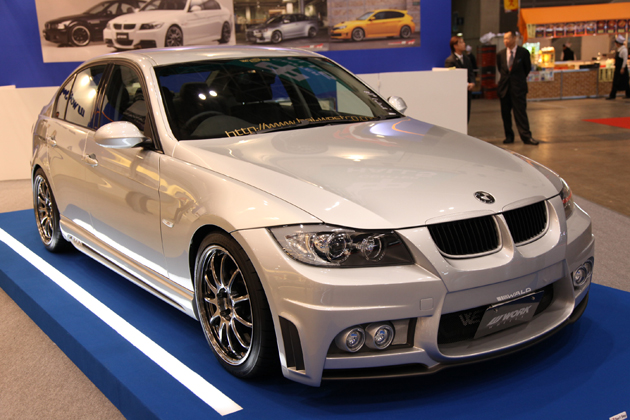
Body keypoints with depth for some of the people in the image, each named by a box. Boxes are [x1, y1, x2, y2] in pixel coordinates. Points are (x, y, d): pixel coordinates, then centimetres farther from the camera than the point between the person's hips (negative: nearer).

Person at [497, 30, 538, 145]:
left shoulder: (523, 52, -3)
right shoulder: (500, 54, 6)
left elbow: (528, 68, 8)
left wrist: (519, 79, 13)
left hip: (518, 88, -4)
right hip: (504, 87, 4)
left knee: (521, 112, -7)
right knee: (505, 113, 6)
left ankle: (526, 136, -4)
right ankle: (509, 136, 15)